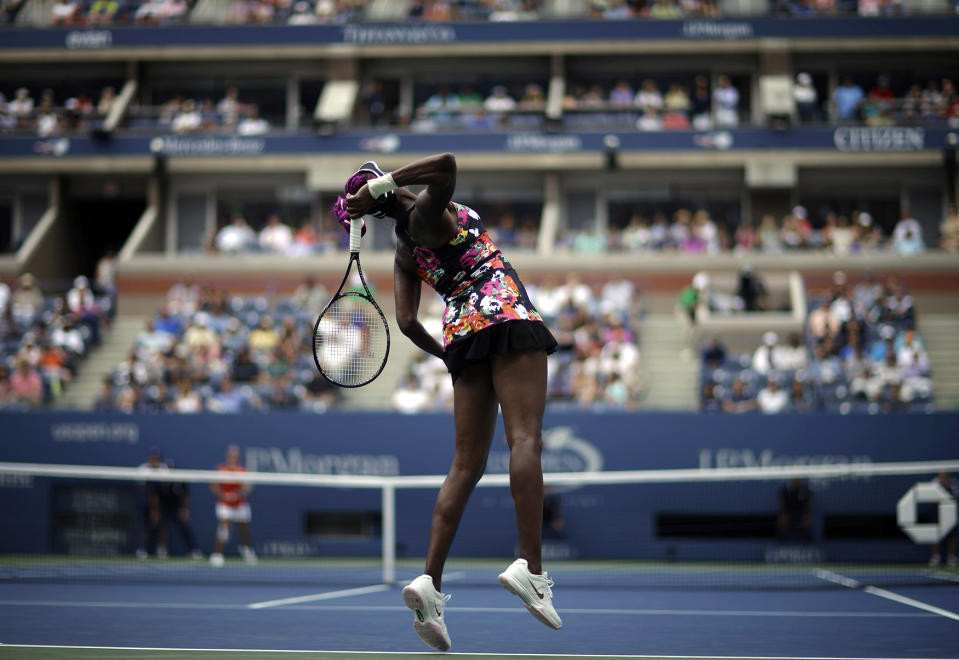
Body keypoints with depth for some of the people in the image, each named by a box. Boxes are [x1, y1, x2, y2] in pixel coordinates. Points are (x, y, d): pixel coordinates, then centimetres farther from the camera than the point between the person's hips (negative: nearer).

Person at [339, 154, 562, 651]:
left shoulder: (403, 253, 18)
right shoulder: (428, 211, 0)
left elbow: (407, 321, 13)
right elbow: (445, 166, -21)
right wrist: (384, 182, -10)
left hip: (460, 331, 7)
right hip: (505, 313, -7)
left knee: (466, 466, 4)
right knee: (526, 438, -15)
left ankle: (431, 581, -7)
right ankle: (530, 565, -28)